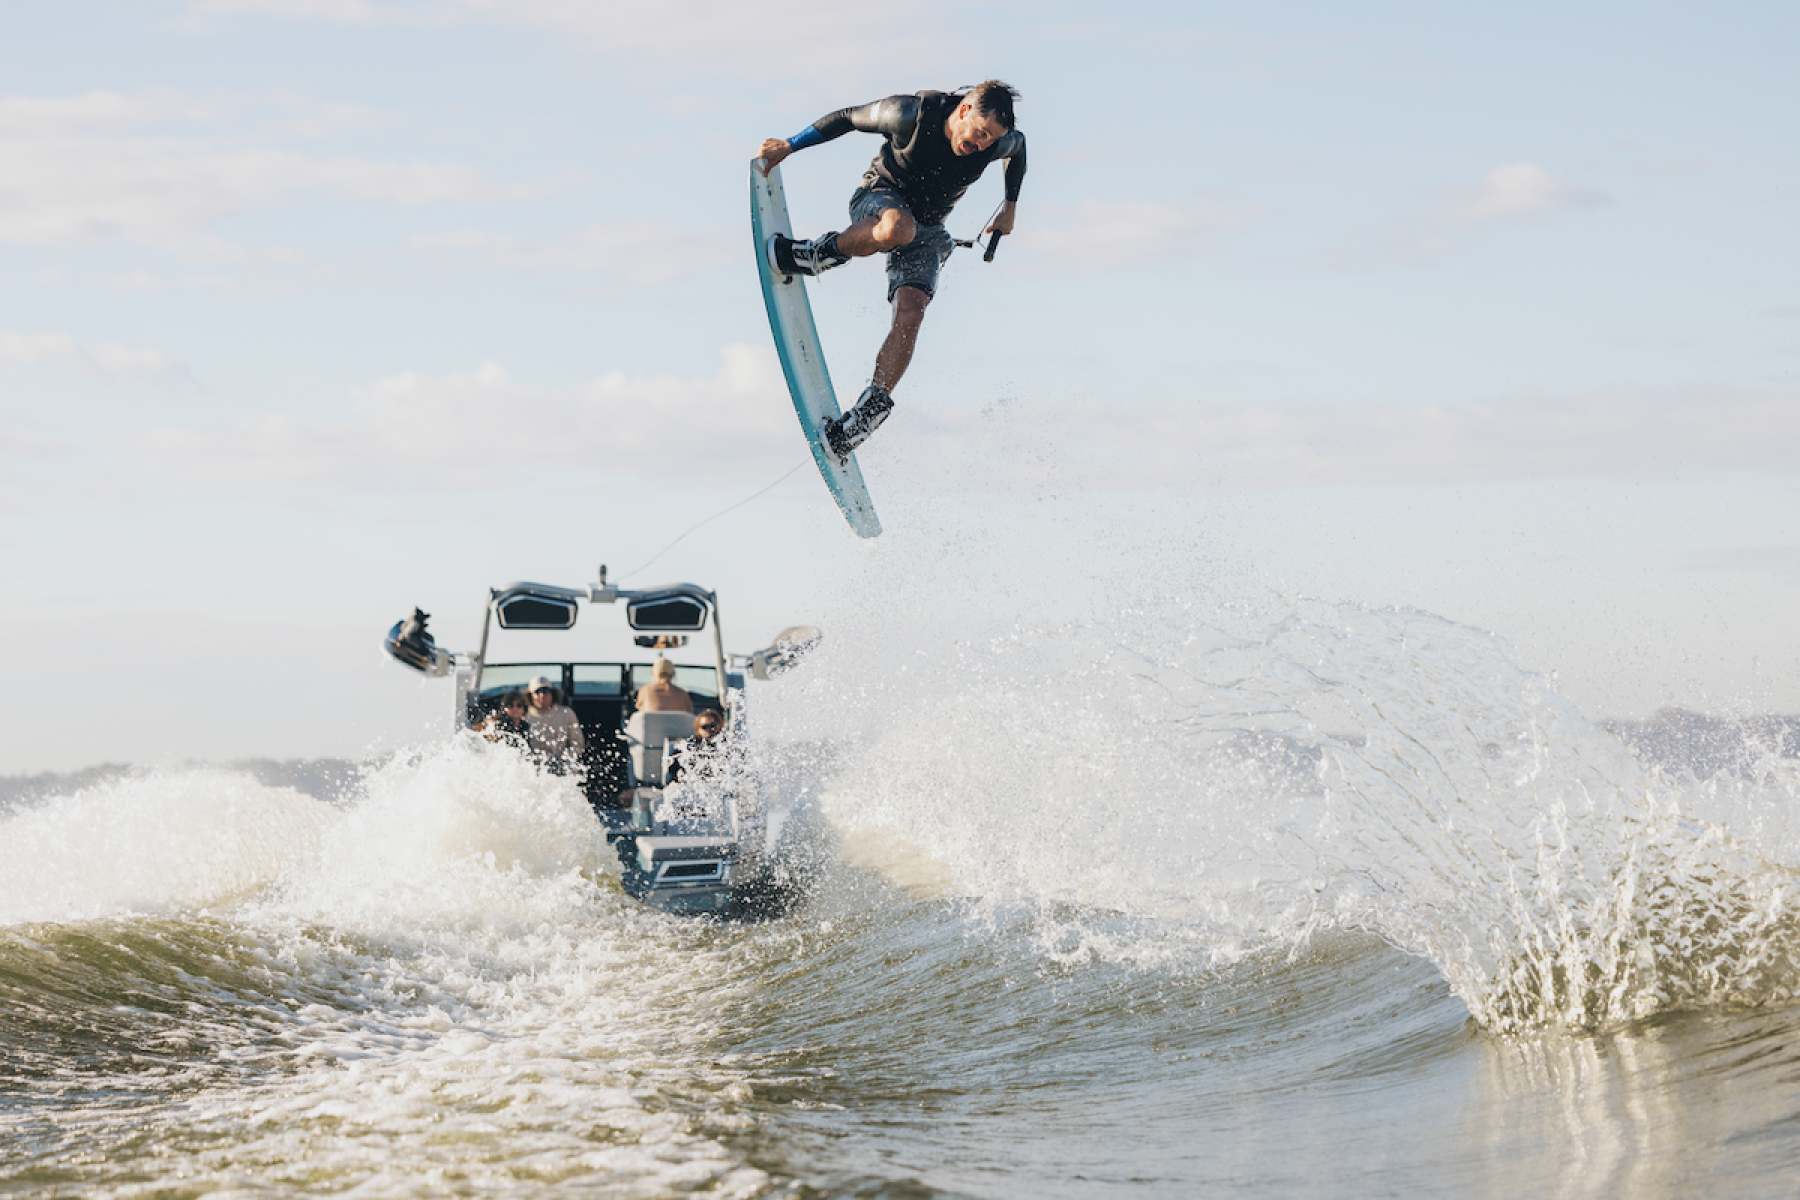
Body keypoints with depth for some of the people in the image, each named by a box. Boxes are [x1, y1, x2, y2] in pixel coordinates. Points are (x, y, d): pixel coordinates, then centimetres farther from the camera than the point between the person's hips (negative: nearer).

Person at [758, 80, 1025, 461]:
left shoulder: (998, 142, -16)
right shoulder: (912, 114, -26)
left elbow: (1019, 146, 10)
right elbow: (849, 118, -11)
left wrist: (1010, 209, 16)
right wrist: (789, 145, -7)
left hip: (927, 228, 3)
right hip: (878, 197, -3)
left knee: (910, 314, -22)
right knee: (899, 227, -42)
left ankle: (872, 408, -18)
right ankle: (817, 255, -19)